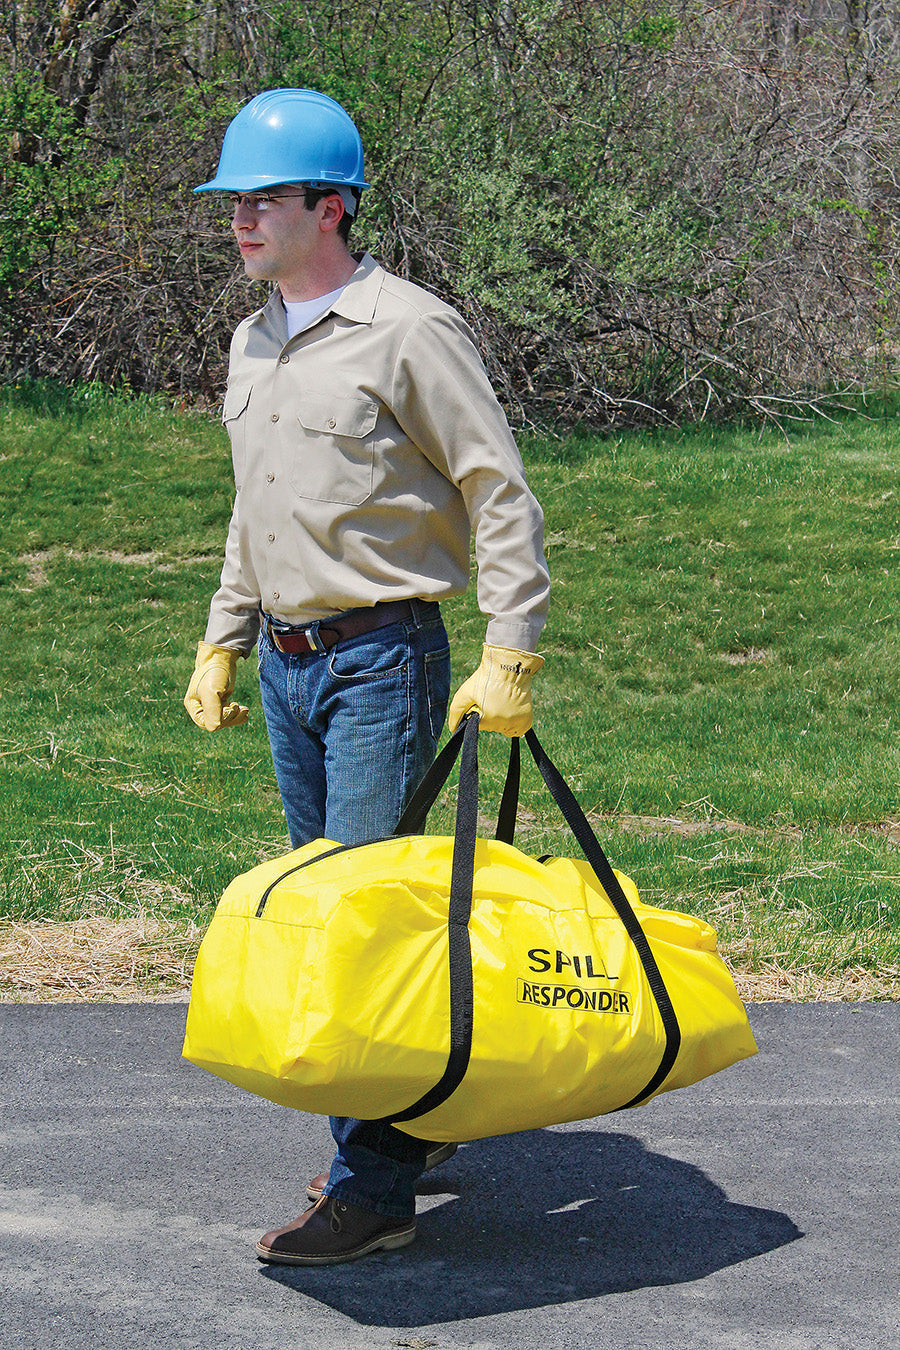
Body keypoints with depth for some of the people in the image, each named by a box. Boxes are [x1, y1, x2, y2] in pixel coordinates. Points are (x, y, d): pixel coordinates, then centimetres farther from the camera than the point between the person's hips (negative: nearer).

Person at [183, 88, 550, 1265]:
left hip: (382, 659, -8)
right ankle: (414, 1114, 28)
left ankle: (376, 1184, -5)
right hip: (287, 662, 8)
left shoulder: (409, 330, -11)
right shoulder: (254, 343, 13)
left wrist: (509, 655, -16)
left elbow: (500, 494, -11)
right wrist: (223, 637, 21)